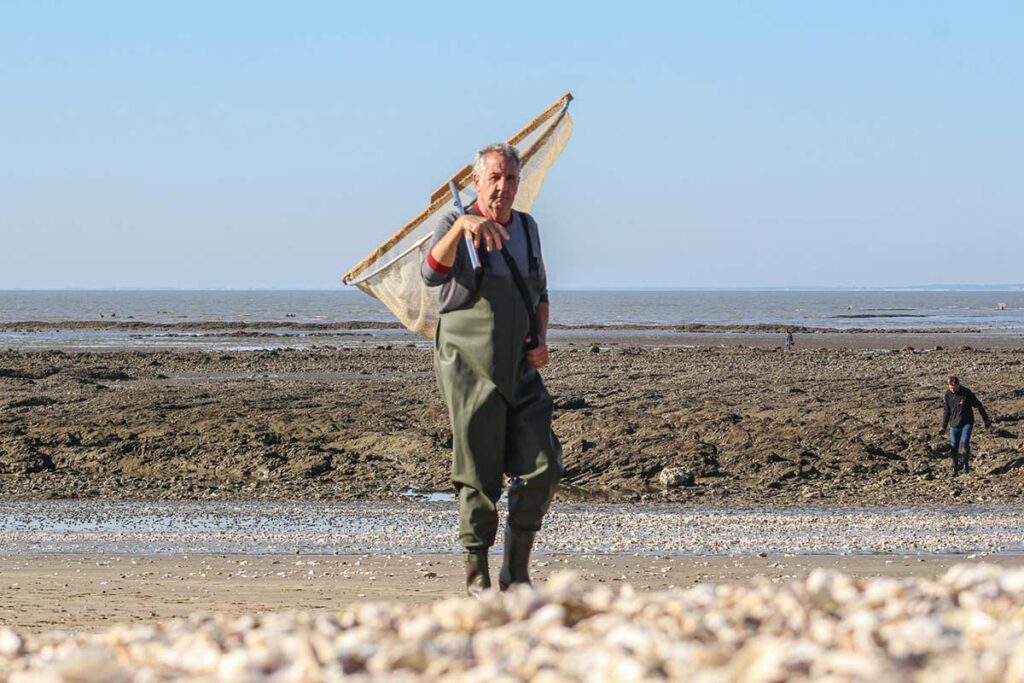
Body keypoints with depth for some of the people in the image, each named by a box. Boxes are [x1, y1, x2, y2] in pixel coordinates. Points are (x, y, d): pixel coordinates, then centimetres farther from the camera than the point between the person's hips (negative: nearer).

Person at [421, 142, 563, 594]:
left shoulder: (527, 228, 12)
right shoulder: (456, 228, -5)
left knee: (543, 466, -4)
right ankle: (477, 576, 9)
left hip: (520, 370, 5)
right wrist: (461, 225, -45)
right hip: (469, 368, -5)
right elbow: (433, 274, -28)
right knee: (479, 477, -3)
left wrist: (541, 341, 6)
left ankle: (517, 570, 7)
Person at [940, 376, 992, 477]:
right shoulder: (947, 395, -4)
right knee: (954, 447, 1)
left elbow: (979, 406, -7)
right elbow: (946, 411, 8)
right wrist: (943, 427, 7)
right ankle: (955, 469, 15)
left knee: (965, 442, -22)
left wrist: (986, 420, -3)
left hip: (967, 423, -3)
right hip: (954, 425, 3)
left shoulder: (967, 393, -15)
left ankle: (966, 463, 1)